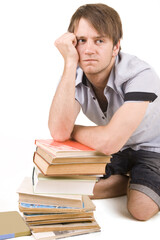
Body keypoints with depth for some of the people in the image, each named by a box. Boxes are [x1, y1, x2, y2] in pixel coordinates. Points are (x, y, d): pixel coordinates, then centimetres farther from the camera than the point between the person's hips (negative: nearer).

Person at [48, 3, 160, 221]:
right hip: (116, 150, 5)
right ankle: (129, 181, 10)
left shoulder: (140, 75, -32)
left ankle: (142, 185, 8)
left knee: (140, 208, -26)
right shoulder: (75, 75, -17)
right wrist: (70, 62, -35)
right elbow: (59, 133, -33)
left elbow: (109, 142, -41)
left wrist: (72, 130, -21)